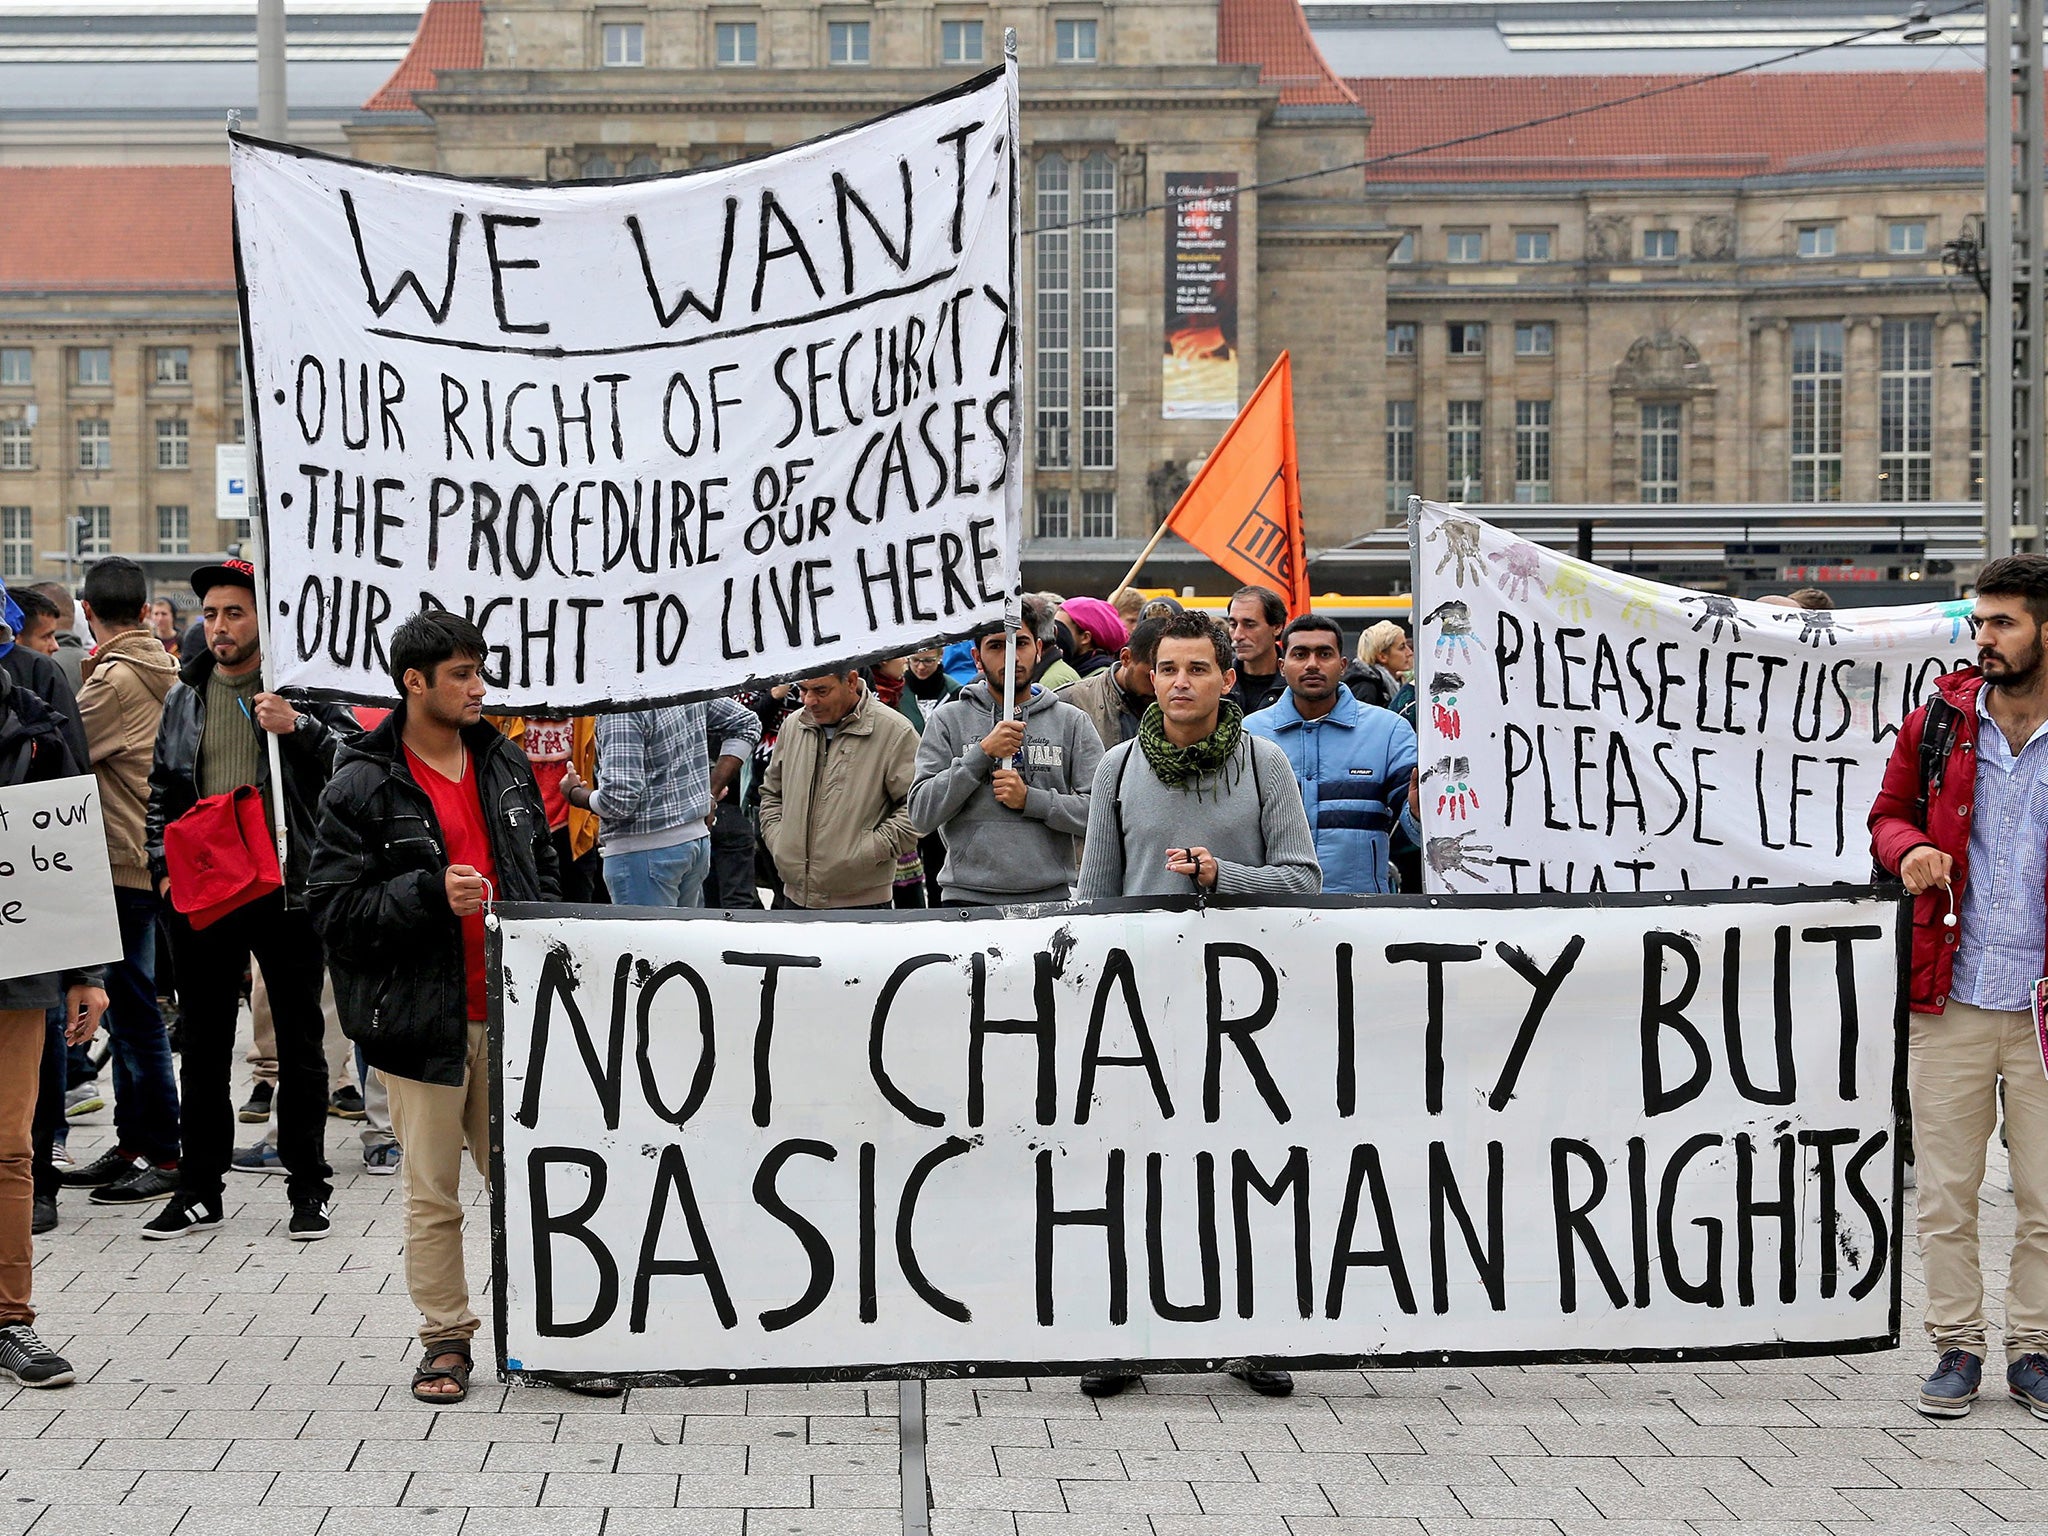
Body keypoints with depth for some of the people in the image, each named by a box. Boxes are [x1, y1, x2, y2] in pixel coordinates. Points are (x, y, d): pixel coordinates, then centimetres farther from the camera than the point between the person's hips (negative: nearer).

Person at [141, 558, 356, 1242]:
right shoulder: (185, 696, 10)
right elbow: (161, 788, 17)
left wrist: (299, 726, -27)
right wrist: (164, 866, 6)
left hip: (285, 891, -4)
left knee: (299, 1045, 4)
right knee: (202, 1046, 9)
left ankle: (308, 1191, 12)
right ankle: (199, 1190, 18)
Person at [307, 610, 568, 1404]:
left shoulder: (506, 764, 11)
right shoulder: (363, 786, -7)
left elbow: (543, 866, 22)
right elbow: (332, 905, -10)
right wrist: (431, 894, -20)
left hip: (512, 1010, 4)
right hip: (424, 1016, -4)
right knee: (432, 1193, 3)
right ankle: (445, 1339, 15)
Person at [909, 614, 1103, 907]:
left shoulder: (1073, 722, 7)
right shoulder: (948, 720, 6)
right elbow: (921, 816, -3)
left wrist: (1030, 799, -11)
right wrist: (982, 753, -9)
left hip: (1051, 896, 1)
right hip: (968, 898, 0)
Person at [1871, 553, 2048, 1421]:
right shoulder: (1939, 721, 4)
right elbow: (1888, 813, 16)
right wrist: (1908, 849, -9)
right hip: (1952, 998, 1)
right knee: (1945, 1191, 4)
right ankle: (1956, 1346, 16)